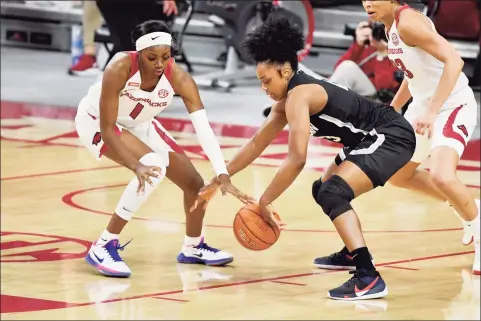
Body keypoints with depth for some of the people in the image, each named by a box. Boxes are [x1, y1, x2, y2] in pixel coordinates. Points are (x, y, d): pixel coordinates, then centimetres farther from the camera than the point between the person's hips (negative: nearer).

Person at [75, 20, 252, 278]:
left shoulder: (179, 78, -27)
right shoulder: (120, 68, -38)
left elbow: (204, 128, -33)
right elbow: (107, 127, -34)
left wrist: (222, 175, -44)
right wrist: (135, 166, -46)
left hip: (139, 125, 5)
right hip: (96, 121, -5)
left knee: (194, 183, 5)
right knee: (152, 167, -31)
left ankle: (193, 248, 34)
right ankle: (103, 247, -22)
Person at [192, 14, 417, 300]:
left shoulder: (299, 96, -18)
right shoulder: (287, 100, 13)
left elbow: (297, 159, -26)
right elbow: (257, 144, 23)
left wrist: (265, 202, -20)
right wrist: (216, 183, 24)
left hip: (392, 137, -11)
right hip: (378, 137, 11)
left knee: (333, 194, -24)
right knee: (328, 189, 26)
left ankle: (369, 278, -32)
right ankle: (354, 252, 41)